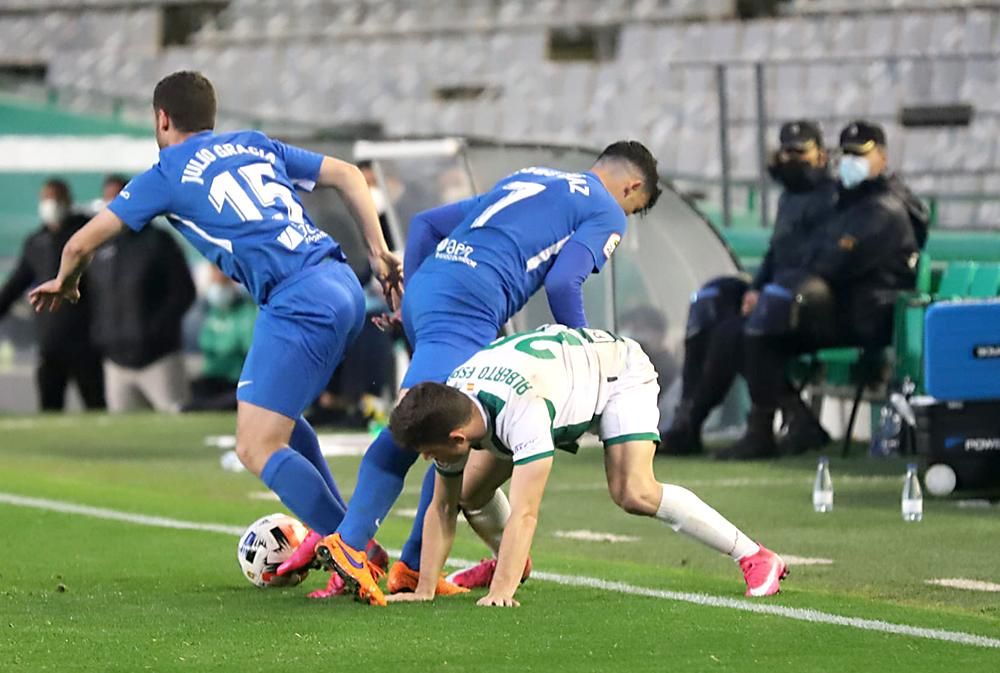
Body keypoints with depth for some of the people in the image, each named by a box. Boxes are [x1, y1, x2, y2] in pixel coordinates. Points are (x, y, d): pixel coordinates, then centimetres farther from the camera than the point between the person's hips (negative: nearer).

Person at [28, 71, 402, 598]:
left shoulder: (167, 175, 9)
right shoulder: (254, 144, 25)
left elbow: (82, 243, 12)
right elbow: (348, 176, 22)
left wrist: (64, 284, 33)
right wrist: (379, 255, 21)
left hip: (297, 300, -8)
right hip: (343, 284, 8)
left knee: (256, 448, -6)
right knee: (275, 419, 26)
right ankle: (334, 536, 22)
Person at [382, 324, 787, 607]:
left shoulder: (521, 410, -45)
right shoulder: (448, 411, -21)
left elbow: (525, 513, -47)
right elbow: (442, 508, -11)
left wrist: (500, 593, -51)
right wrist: (424, 591, -16)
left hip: (618, 371, -7)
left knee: (635, 494, -29)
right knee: (469, 492, -2)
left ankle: (755, 558, -16)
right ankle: (505, 561, 32)